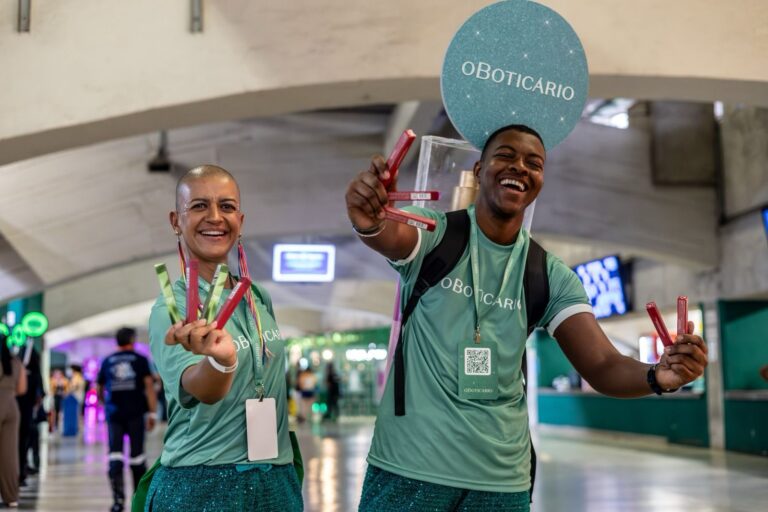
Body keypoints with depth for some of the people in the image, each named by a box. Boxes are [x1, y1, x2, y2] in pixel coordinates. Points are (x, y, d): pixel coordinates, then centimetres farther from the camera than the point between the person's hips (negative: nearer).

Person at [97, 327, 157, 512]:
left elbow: (100, 390, 15)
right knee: (137, 454, 9)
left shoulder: (107, 362, 10)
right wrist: (153, 412, -9)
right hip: (135, 413, -1)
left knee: (115, 455, -3)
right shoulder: (140, 360, 2)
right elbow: (149, 386, -8)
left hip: (114, 413, 1)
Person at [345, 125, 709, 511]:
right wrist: (370, 221, -52)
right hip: (409, 465, -3)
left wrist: (659, 375, -25)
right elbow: (392, 237, -27)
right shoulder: (435, 233, -4)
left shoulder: (551, 276, 4)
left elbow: (602, 367, -3)